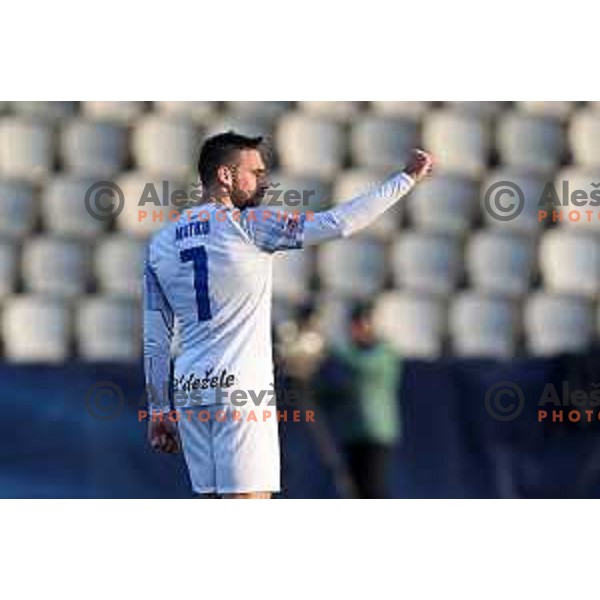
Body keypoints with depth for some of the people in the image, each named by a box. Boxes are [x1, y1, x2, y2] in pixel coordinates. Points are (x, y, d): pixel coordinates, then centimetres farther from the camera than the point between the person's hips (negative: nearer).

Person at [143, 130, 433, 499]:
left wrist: (159, 412, 18)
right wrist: (408, 178, -3)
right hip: (241, 387, -7)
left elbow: (155, 342, 13)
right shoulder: (248, 225, -7)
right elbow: (338, 224, -11)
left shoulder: (160, 244, 11)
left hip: (188, 388, 7)